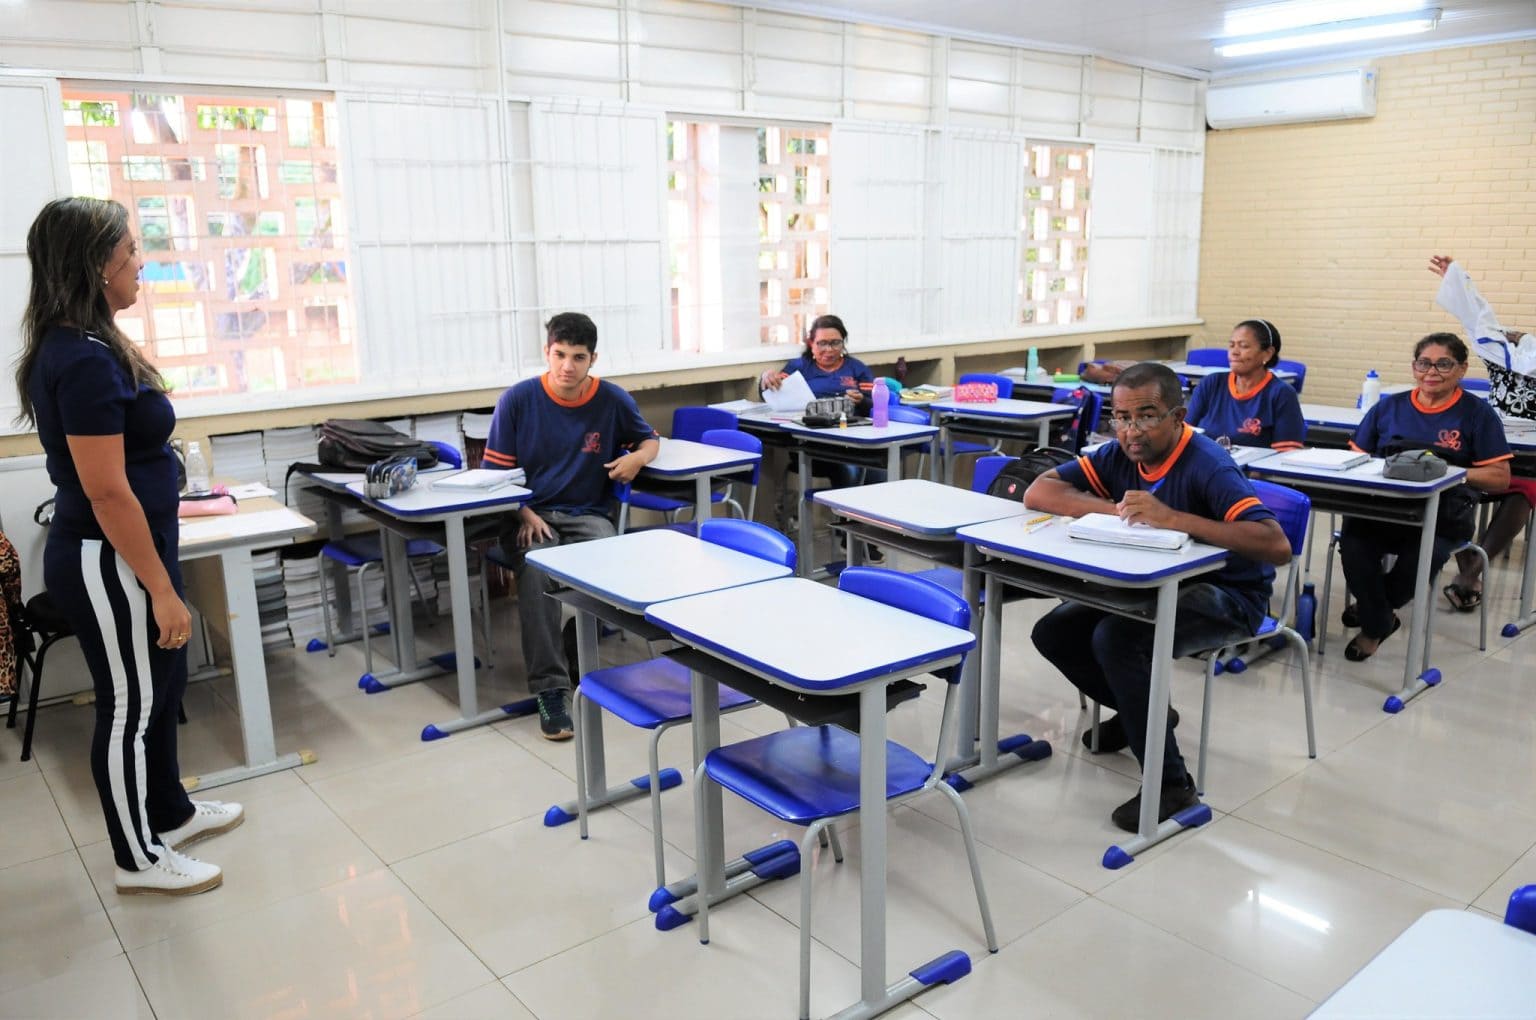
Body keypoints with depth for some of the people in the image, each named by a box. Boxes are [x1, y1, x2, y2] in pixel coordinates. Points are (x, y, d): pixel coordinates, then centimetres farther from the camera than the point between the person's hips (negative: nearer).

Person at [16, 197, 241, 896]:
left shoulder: (73, 348, 8)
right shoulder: (87, 361, -23)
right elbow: (107, 493, -25)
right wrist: (162, 589, -21)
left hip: (121, 552, 10)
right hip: (110, 562, -10)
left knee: (161, 686, 22)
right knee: (131, 706, 6)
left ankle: (170, 812, 40)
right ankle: (138, 858, 24)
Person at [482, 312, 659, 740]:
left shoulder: (613, 400, 1)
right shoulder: (517, 400, -3)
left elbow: (650, 439, 19)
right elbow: (497, 471, 1)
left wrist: (638, 456, -6)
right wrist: (525, 515, -15)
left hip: (588, 515, 1)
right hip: (529, 515, -1)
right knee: (537, 568, -36)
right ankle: (550, 688, -31)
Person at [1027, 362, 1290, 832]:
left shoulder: (1208, 466, -26)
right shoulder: (1121, 455, -7)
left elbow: (1276, 545, -37)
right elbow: (1038, 492, -9)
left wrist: (1173, 518, -43)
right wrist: (1116, 509, -24)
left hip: (1226, 595, -7)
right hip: (1154, 583, 7)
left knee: (1115, 639, -30)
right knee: (1053, 632, -2)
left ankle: (1171, 784, -15)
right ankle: (1143, 713, 21)